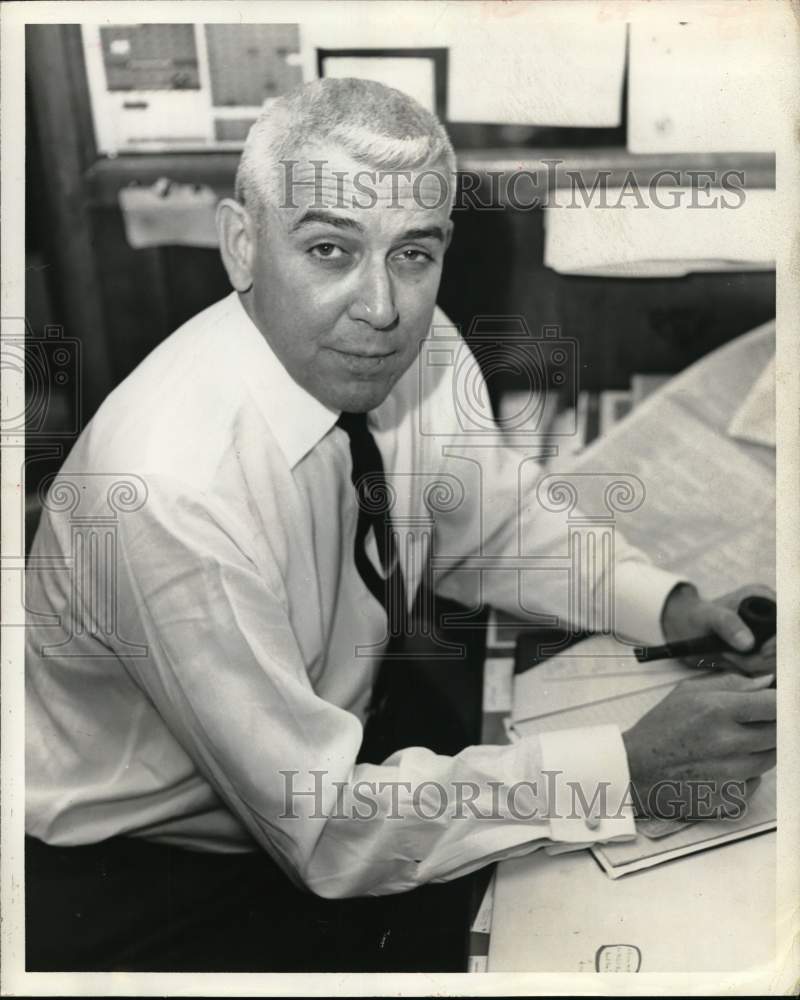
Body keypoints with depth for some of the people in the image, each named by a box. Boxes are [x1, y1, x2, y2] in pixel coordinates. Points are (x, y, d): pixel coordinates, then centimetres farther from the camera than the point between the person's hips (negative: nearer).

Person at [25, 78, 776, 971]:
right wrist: (638, 759, -27)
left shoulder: (421, 347, -14)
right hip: (131, 872, -6)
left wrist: (670, 606, -13)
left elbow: (494, 523, 4)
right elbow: (329, 834, -27)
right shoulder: (172, 490, -34)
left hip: (317, 778, 6)